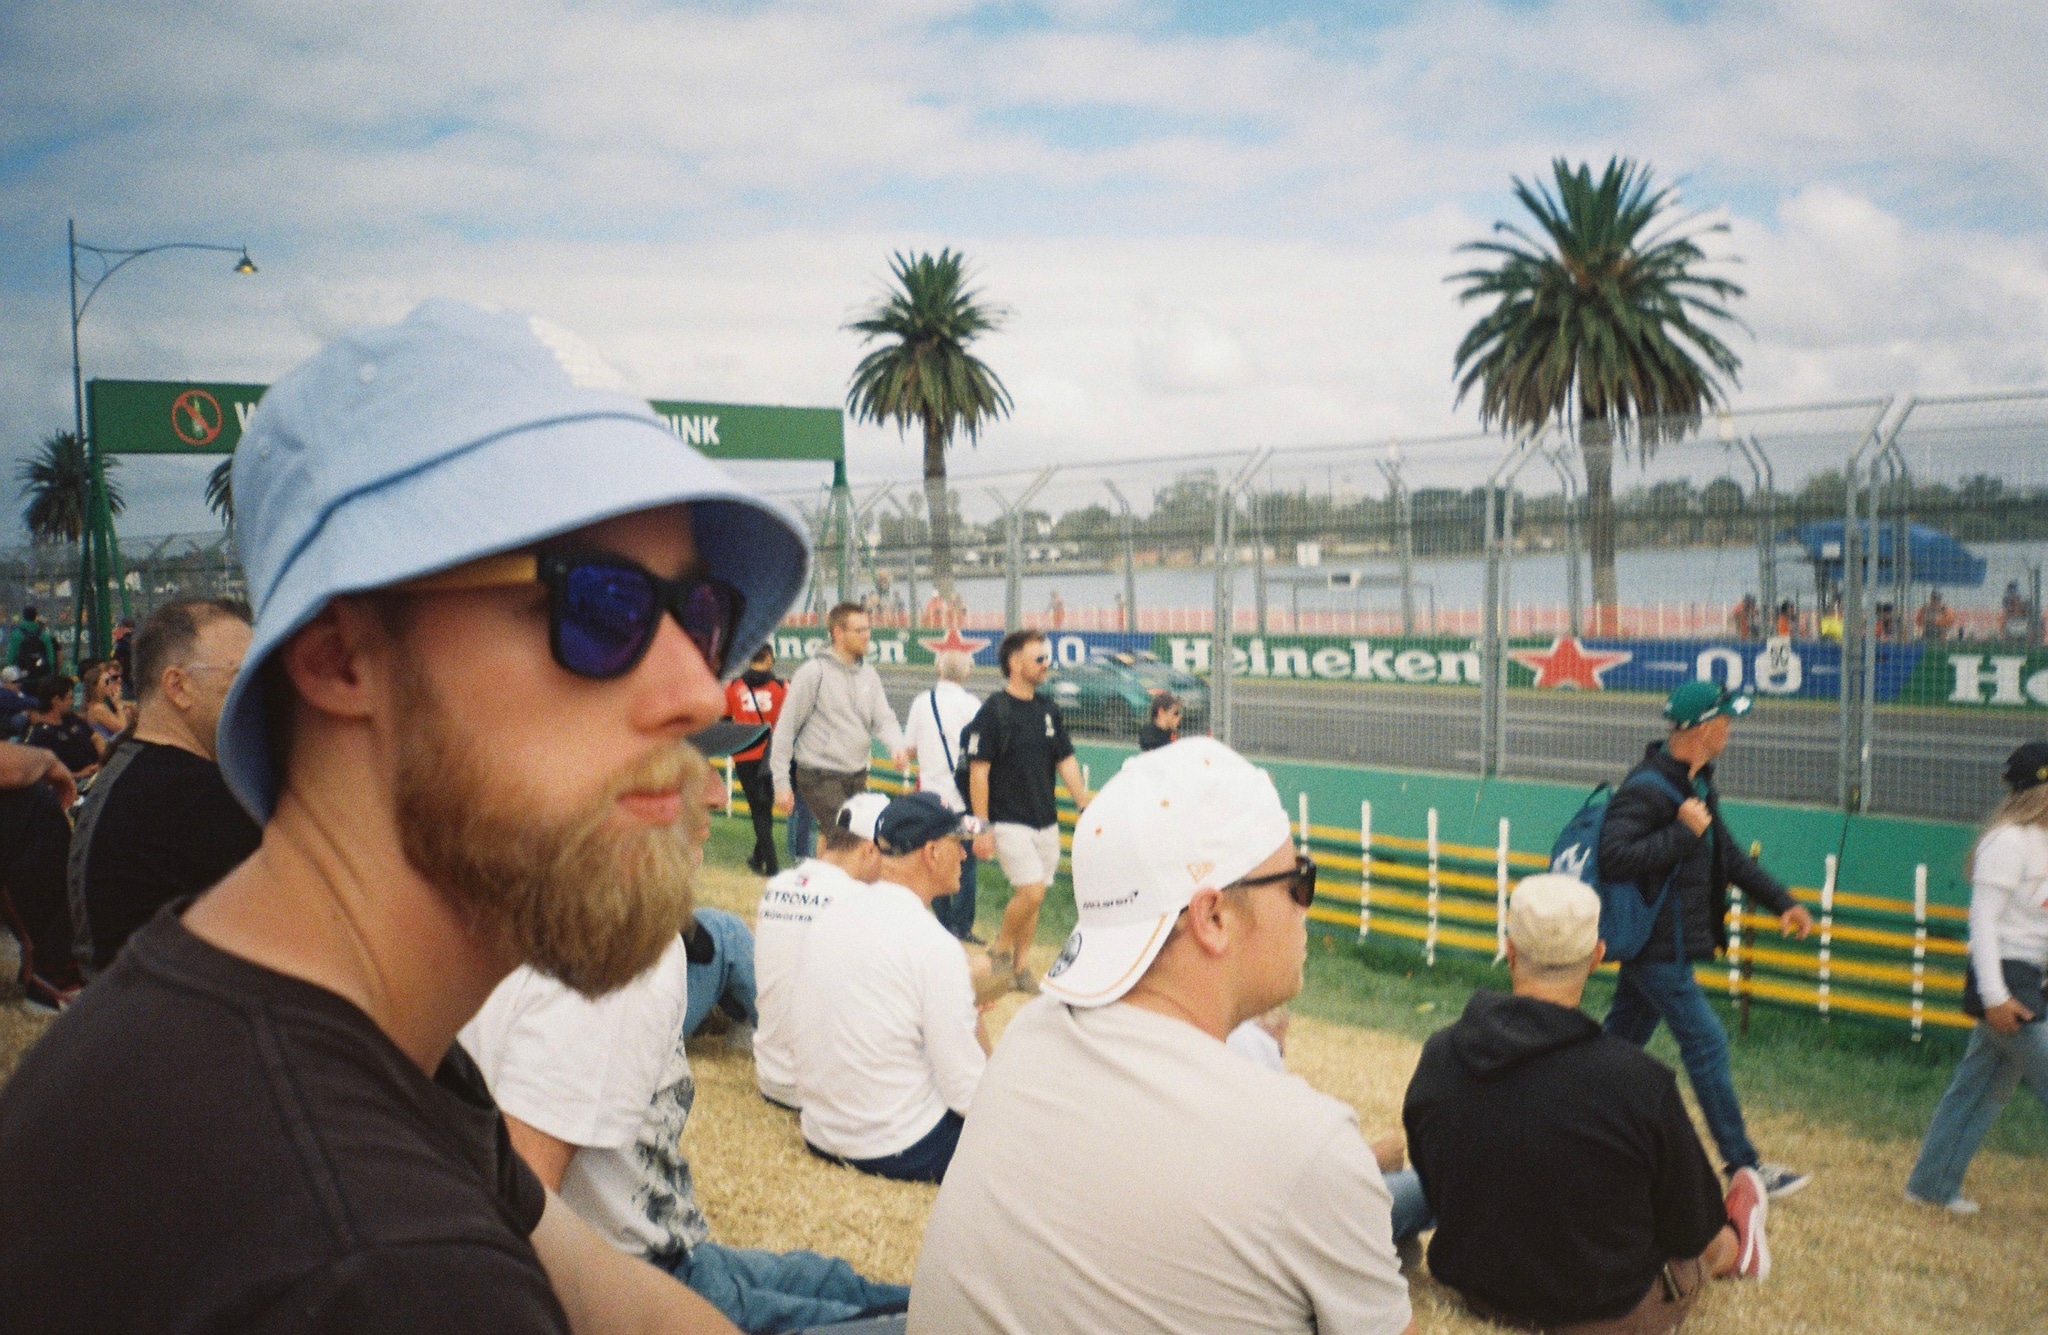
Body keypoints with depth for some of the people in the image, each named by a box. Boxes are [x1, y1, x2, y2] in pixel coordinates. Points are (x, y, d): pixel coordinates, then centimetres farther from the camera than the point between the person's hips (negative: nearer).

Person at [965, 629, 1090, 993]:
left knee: (1031, 896, 10)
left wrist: (1085, 807, 3)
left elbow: (1066, 761, 12)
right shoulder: (994, 711, -10)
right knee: (1031, 891, -15)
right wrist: (981, 826, -15)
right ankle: (999, 949, 8)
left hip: (1047, 821, 6)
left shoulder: (1049, 710, 9)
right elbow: (978, 771, -11)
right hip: (1009, 822, -6)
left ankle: (1019, 967, 22)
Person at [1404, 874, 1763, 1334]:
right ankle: (1737, 1248, 58)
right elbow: (1689, 1228, -12)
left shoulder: (1436, 1057, -15)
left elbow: (1435, 1192, 1)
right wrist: (1725, 1239, 12)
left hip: (1478, 1291, 4)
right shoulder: (1642, 1082, -28)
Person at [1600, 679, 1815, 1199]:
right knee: (1706, 1041, -3)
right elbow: (1614, 858, -31)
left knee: (1621, 1039, 15)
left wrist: (1780, 901, 19)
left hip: (1664, 944, 10)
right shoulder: (1646, 789, -21)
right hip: (1657, 946, -10)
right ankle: (1743, 1166, 7)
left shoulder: (1697, 783, 12)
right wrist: (1684, 832, -25)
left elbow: (1728, 855, 22)